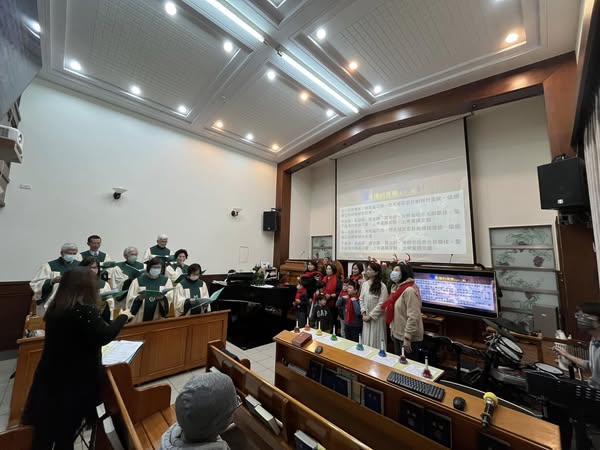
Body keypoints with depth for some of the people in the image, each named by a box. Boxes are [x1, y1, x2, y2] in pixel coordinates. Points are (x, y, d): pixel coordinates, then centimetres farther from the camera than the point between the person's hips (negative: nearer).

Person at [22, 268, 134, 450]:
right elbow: (104, 336, -22)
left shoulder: (55, 307, -1)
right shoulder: (85, 310, -27)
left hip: (49, 377, 7)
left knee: (44, 434, 22)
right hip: (74, 381, -7)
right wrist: (123, 317, -10)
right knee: (65, 435, 15)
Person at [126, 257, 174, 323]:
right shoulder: (138, 281, 2)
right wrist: (139, 298, -20)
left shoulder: (166, 281, 3)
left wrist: (163, 298, -25)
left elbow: (169, 298, -5)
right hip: (140, 317, 0)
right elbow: (130, 299, -1)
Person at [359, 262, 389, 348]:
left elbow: (381, 304, -15)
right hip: (366, 317, 5)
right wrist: (364, 313, -3)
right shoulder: (364, 284, 3)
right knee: (366, 340, 13)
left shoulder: (382, 286, -13)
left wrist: (370, 315, -13)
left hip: (377, 318, -5)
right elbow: (361, 299, 7)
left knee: (376, 340, 5)